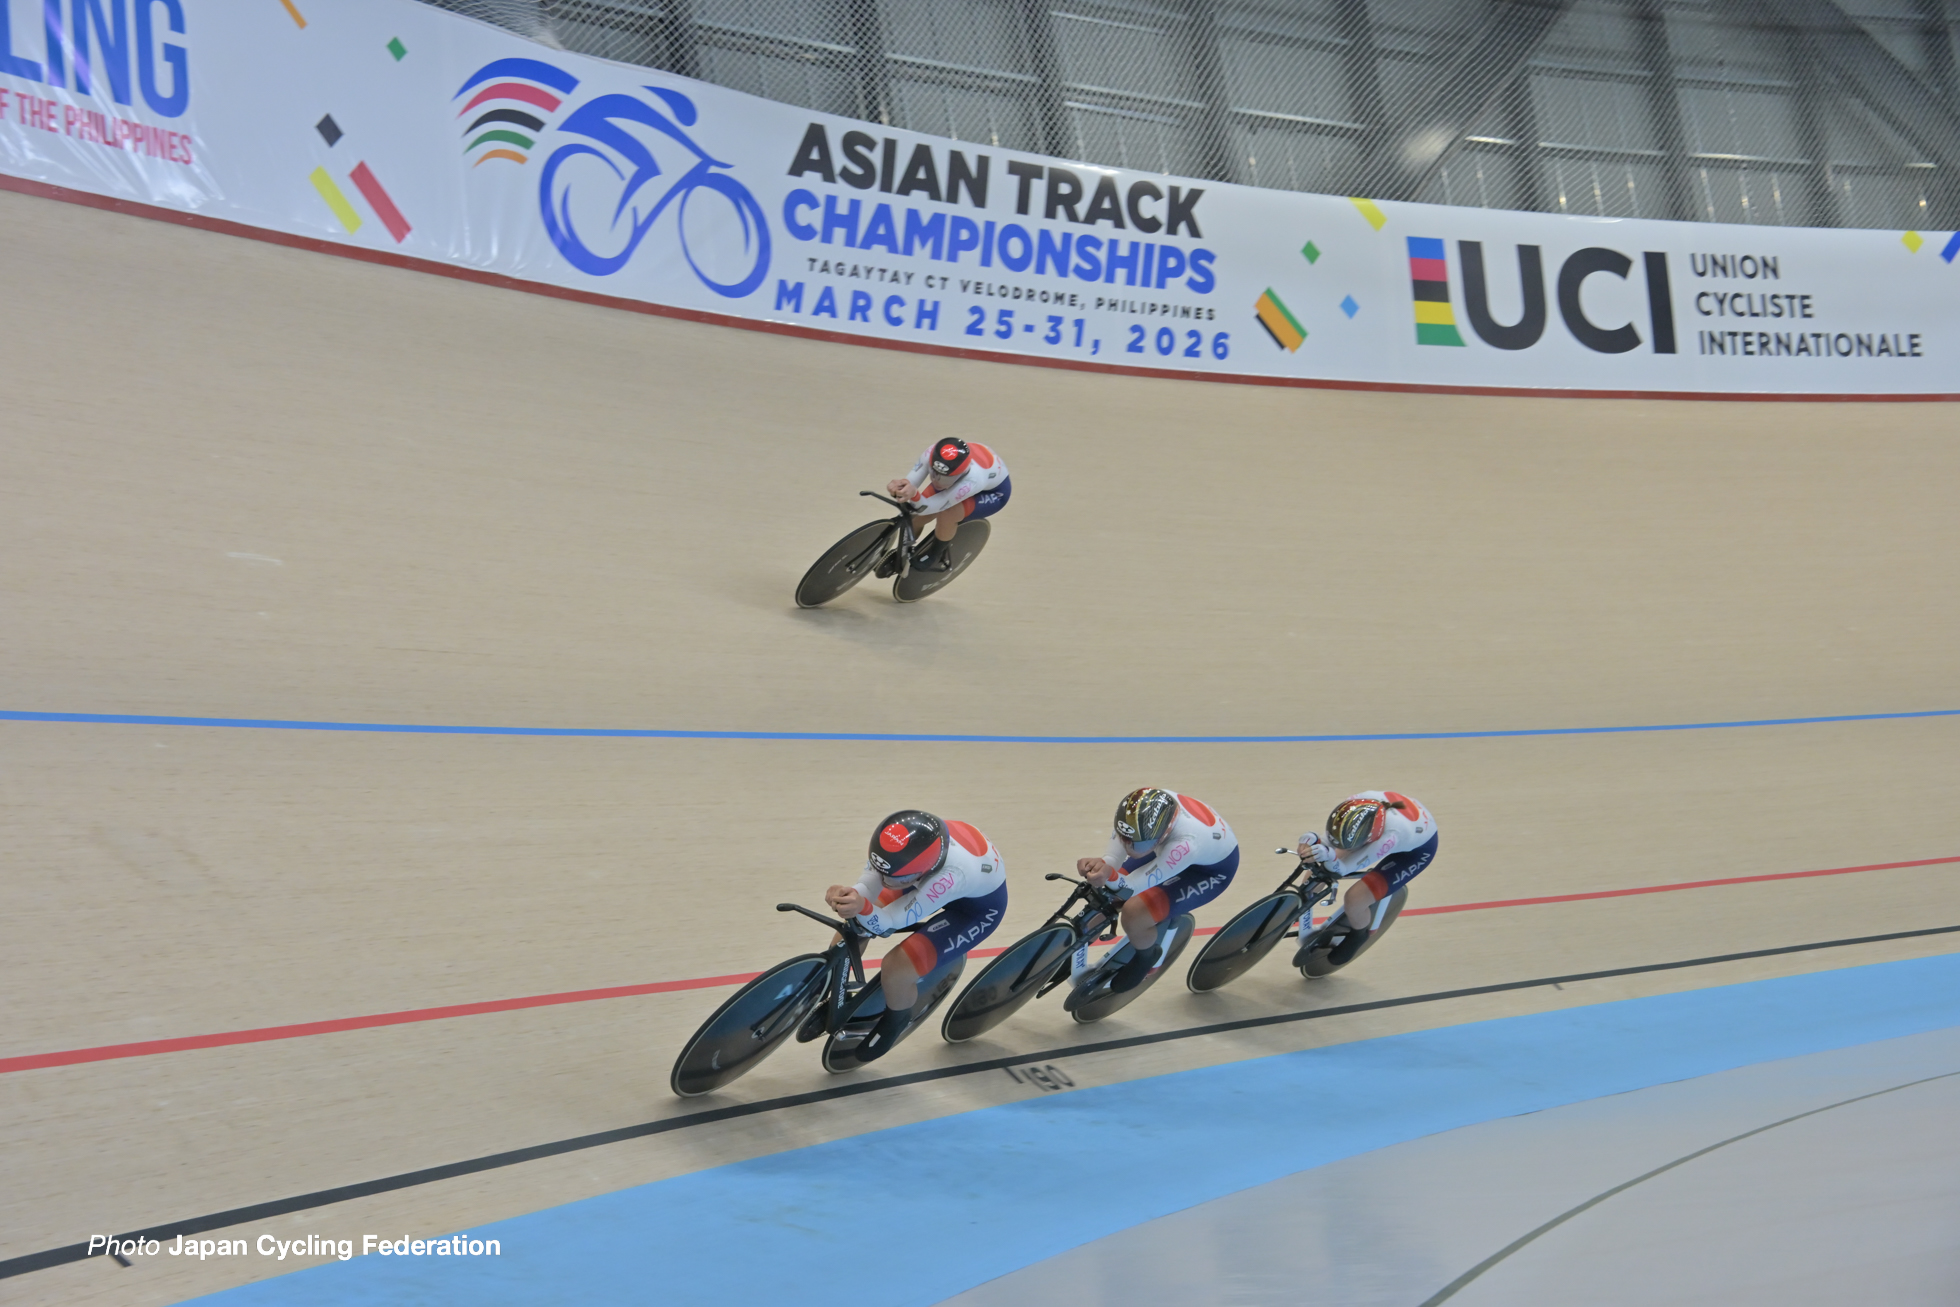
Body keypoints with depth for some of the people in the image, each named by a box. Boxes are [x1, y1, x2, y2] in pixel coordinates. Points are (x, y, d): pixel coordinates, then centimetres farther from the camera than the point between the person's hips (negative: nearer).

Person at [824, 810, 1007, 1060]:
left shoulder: (952, 875, -45)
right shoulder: (899, 844, -33)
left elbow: (886, 923, -40)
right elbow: (868, 884, -27)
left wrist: (862, 908, -60)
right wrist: (847, 895, -49)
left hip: (980, 904, -6)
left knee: (896, 969, -19)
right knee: (853, 921, -2)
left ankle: (896, 1021, 15)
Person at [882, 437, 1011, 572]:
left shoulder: (973, 480, -47)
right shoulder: (931, 455, -35)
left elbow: (927, 508, -46)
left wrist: (914, 495, -68)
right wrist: (899, 487, -58)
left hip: (994, 492, -5)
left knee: (946, 515, -31)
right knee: (916, 516, -7)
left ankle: (936, 555, 1)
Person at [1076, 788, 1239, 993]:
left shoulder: (1187, 843, -46)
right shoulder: (1137, 808, -33)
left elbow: (1135, 886, -40)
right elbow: (1115, 857, -26)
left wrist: (1110, 877, -59)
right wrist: (1102, 864, -48)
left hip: (1212, 869, -6)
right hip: (1171, 849, 6)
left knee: (1134, 914, -21)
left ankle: (1146, 957, 11)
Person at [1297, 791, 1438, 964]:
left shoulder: (1391, 836, -46)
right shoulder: (1354, 804, -35)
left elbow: (1342, 869, -38)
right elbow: (1332, 841, -19)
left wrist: (1329, 857, -59)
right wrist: (1312, 840, -41)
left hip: (1417, 848, -5)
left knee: (1354, 900, -16)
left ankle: (1358, 936, 17)